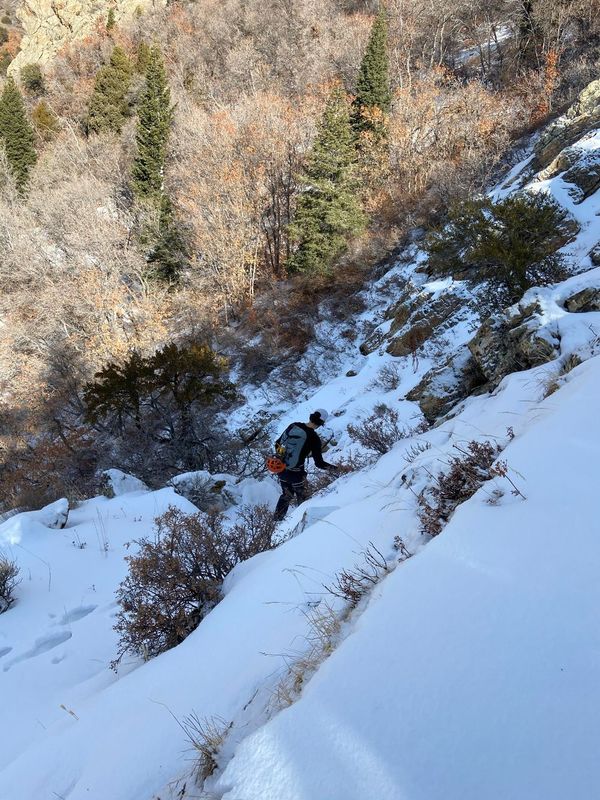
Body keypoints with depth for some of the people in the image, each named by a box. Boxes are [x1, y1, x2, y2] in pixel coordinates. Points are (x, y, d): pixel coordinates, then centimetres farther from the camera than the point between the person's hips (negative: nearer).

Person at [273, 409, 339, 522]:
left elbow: (277, 444, 2)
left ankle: (276, 520, 37)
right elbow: (319, 463, -16)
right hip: (296, 474, -5)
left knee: (286, 495, 28)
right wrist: (336, 468, -4)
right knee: (302, 499, 21)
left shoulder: (293, 426, -5)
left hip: (281, 469, 5)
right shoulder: (314, 438, -18)